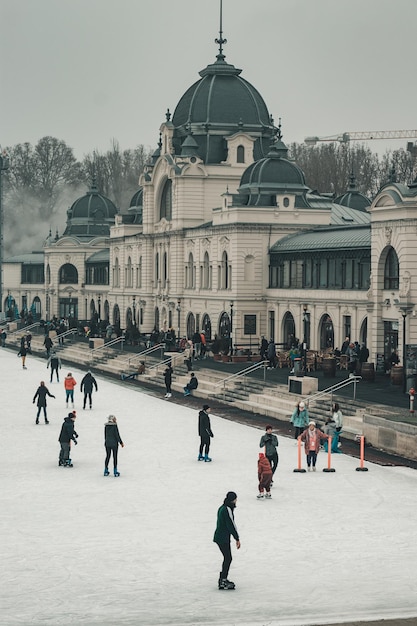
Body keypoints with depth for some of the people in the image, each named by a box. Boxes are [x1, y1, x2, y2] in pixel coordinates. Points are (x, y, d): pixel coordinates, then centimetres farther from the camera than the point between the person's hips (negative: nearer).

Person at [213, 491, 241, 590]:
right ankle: (223, 581, -9)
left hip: (219, 536, 10)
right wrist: (237, 538, -15)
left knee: (227, 558, 17)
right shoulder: (227, 509, -17)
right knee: (228, 558, -7)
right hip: (223, 538, -10)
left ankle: (222, 579, 23)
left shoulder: (222, 508, 13)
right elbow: (231, 524, -19)